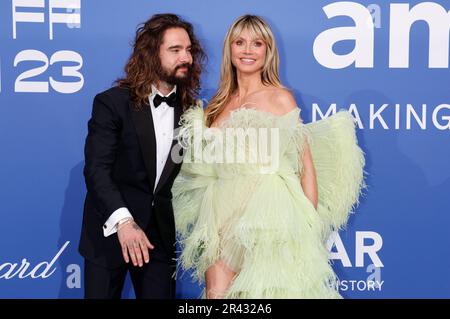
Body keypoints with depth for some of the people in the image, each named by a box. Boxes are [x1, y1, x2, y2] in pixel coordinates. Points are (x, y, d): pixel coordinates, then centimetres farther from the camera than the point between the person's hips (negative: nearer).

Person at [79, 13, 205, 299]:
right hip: (110, 230, -3)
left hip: (161, 234, 4)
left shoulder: (189, 110, 6)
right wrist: (123, 220, -28)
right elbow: (97, 169, -16)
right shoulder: (112, 102, -8)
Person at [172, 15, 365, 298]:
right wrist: (194, 132, 8)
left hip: (266, 217, -4)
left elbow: (306, 165, -4)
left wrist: (309, 223, -9)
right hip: (221, 221, 4)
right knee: (216, 294, 1)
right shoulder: (218, 104, 14)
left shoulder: (280, 98, 0)